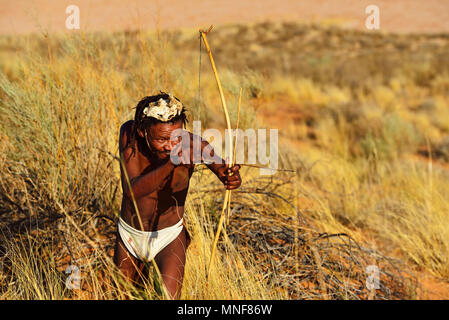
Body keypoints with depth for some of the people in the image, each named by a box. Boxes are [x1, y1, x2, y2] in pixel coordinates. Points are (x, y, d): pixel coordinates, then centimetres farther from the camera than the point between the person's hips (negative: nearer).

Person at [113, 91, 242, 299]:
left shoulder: (192, 144, -25)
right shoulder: (129, 133, -23)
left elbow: (224, 171, -37)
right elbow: (132, 190, -33)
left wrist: (232, 177, -62)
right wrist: (171, 165, -49)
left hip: (169, 235, -2)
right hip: (129, 233, 2)